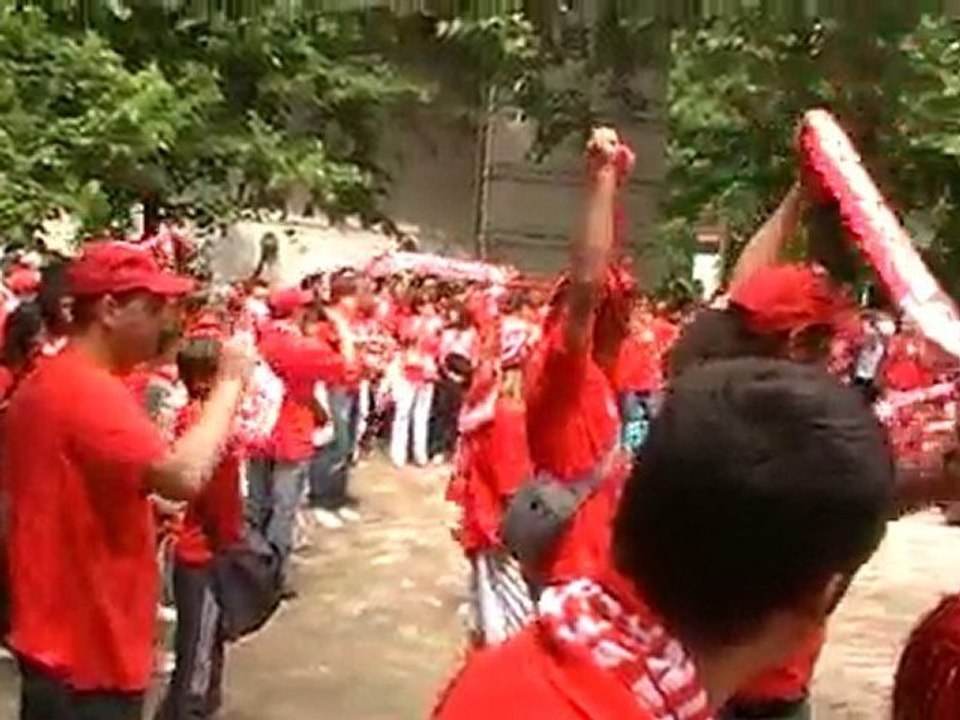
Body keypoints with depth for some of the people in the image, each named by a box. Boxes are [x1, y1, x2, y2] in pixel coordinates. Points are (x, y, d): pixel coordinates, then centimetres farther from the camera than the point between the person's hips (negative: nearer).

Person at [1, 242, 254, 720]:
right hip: (87, 648, -10)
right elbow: (184, 477, -37)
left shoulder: (41, 385, 8)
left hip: (55, 635, 10)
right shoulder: (91, 391, -23)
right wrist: (229, 383, -26)